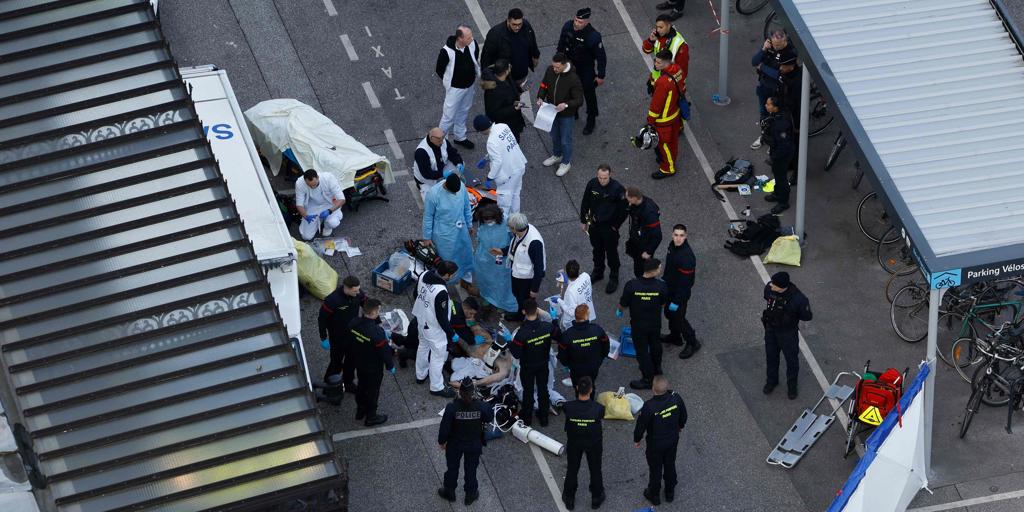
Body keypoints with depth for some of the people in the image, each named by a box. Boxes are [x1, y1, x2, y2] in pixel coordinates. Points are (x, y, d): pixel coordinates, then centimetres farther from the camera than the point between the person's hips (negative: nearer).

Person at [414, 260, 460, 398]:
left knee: (423, 346, 30)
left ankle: (421, 375, 51)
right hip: (434, 328, -8)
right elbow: (442, 318, -27)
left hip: (421, 321, 8)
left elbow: (416, 294, 6)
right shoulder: (441, 292, -37)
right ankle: (437, 387, 25)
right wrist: (452, 334, -12)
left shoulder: (424, 275, -14)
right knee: (438, 355, 10)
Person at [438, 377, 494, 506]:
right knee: (471, 469, 24)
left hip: (455, 445, -1)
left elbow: (444, 427, -19)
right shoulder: (481, 407, -27)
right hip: (474, 445, 1)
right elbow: (490, 417, -6)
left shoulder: (451, 408, -30)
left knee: (452, 467, 24)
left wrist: (441, 441, -1)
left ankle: (449, 492, 45)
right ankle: (471, 494, 42)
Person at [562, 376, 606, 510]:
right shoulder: (598, 408, -33)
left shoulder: (568, 407, -31)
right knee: (595, 469, 24)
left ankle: (569, 499, 42)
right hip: (593, 443, -1)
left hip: (574, 442, 1)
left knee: (572, 470, 24)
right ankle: (596, 498, 44)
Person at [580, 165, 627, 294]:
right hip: (594, 224, 4)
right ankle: (598, 272, 46)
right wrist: (583, 221, 8)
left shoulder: (617, 188, -25)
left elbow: (624, 209, -14)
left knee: (611, 252, 11)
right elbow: (585, 203, 2)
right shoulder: (592, 184, -13)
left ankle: (614, 278, 31)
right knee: (597, 249, 24)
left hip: (609, 226, -4)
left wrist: (616, 225, -8)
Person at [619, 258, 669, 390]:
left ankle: (648, 379, 25)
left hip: (638, 324, -2)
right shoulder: (661, 286, -25)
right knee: (655, 345, 27)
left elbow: (623, 304, -14)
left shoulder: (631, 286, -28)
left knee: (642, 350, 14)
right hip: (655, 323, 2)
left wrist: (619, 311, 10)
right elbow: (663, 304, -6)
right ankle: (657, 369, 50)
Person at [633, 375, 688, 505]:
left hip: (655, 443, -4)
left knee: (655, 469, 20)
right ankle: (670, 492, 47)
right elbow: (683, 415, -3)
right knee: (670, 465, 26)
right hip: (673, 439, 4)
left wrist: (637, 439, 0)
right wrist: (680, 426, 20)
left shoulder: (649, 407, -37)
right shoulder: (676, 398, -24)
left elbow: (641, 425, -21)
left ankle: (654, 495, 42)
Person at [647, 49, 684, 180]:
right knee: (672, 139, 28)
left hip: (664, 119, -8)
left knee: (664, 142, 13)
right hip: (675, 114, 8)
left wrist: (650, 120, -13)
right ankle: (670, 159, 49)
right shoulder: (677, 70, -12)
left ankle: (668, 169, 31)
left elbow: (656, 104, -27)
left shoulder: (663, 82, -39)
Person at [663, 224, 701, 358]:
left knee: (678, 317, 8)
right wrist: (664, 279, 22)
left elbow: (685, 283, -29)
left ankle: (692, 343, 29)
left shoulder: (687, 257, -36)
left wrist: (677, 301, -24)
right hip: (669, 288, 8)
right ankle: (674, 337, 50)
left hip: (680, 293, -8)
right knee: (669, 312, 26)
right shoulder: (673, 245, -9)